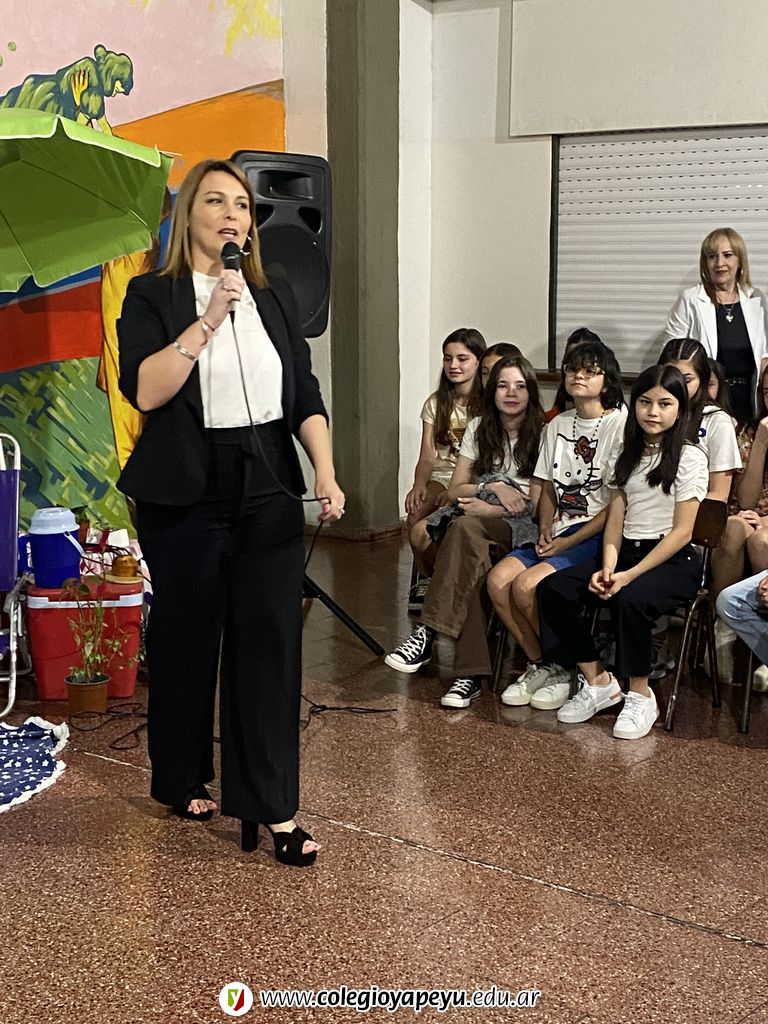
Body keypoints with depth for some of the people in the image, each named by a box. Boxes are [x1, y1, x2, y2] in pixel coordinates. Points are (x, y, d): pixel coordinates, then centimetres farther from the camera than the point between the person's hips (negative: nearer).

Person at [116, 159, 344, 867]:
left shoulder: (276, 298, 11)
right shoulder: (153, 296, -1)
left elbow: (305, 397, 10)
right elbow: (143, 390, -16)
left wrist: (327, 474, -3)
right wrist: (207, 320, -20)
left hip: (268, 492, 3)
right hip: (185, 498, -2)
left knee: (270, 645, -2)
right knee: (187, 642, 9)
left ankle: (272, 809, 3)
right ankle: (182, 782, 30)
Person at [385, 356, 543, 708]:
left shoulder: (542, 434, 0)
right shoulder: (479, 428, 13)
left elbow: (536, 505, -5)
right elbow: (454, 490, 9)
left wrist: (488, 510, -14)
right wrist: (492, 487, -9)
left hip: (522, 531, -3)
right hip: (480, 533, 3)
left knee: (465, 527, -36)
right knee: (472, 558, -35)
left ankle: (427, 634, -39)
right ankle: (471, 673, -38)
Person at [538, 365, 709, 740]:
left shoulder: (689, 457, -3)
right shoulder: (628, 455, 16)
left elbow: (681, 531, -10)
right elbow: (615, 519, 10)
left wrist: (630, 575, -19)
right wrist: (607, 568, -10)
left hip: (674, 561, -6)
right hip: (625, 552, 6)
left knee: (629, 599, -37)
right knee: (552, 589, -16)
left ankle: (640, 695, -15)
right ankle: (597, 682, -5)